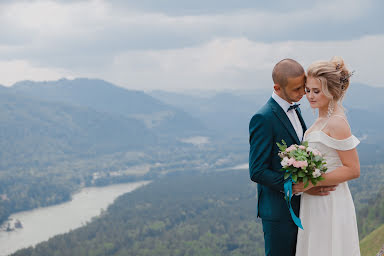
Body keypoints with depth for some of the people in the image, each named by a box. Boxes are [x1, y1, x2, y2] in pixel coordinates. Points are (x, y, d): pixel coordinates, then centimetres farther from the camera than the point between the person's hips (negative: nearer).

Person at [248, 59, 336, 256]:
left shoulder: (294, 110, 10)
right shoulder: (263, 118, -18)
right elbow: (257, 171, -20)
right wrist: (298, 186, -23)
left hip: (298, 208, 8)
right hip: (278, 212, -8)